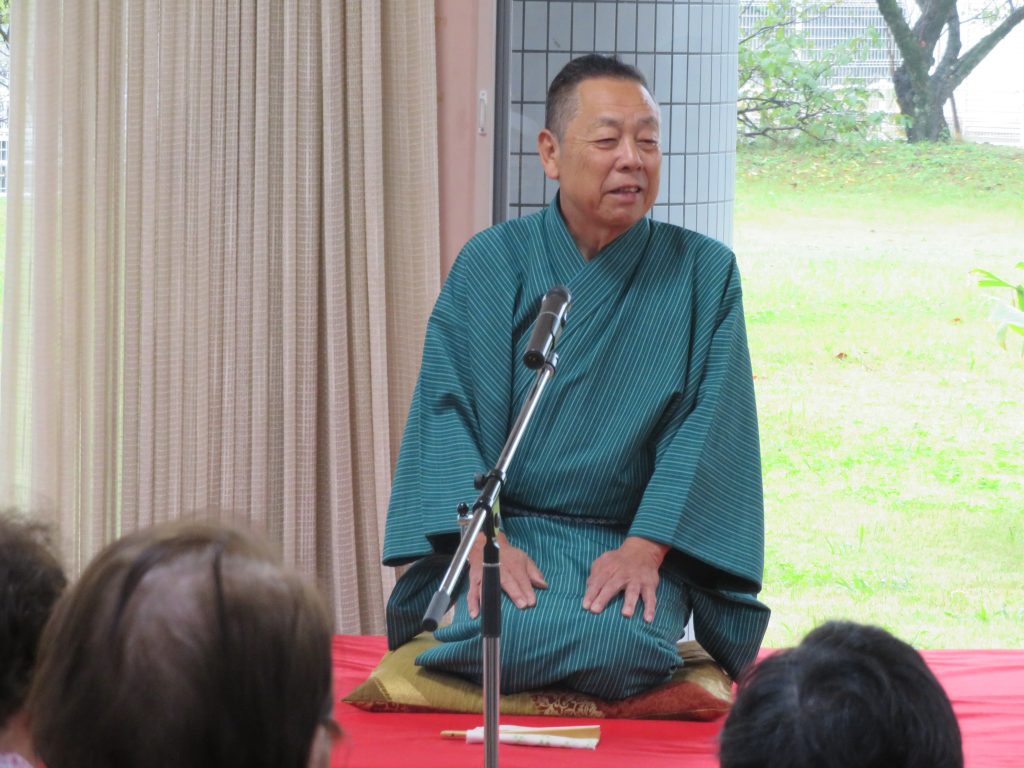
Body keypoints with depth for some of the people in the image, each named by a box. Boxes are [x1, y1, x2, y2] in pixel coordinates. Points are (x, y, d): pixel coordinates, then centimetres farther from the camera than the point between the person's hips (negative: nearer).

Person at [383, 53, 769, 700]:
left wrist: (646, 547, -18)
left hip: (639, 535, 0)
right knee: (505, 636, -32)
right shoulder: (492, 263, 5)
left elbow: (709, 422, -3)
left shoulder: (703, 273, 4)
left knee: (620, 644, -33)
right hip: (508, 523, 0)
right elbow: (447, 407, -2)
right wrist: (486, 541, -18)